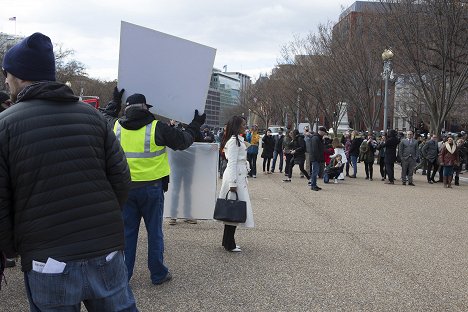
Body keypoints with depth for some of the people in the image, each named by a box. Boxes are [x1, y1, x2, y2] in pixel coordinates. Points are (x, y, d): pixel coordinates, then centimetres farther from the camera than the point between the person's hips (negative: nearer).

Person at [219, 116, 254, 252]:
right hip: (235, 177, -10)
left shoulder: (238, 140, 16)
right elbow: (232, 163, -19)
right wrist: (232, 183, -21)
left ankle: (228, 242, 20)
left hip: (240, 176, 10)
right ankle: (229, 244, 2)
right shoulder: (234, 141, -15)